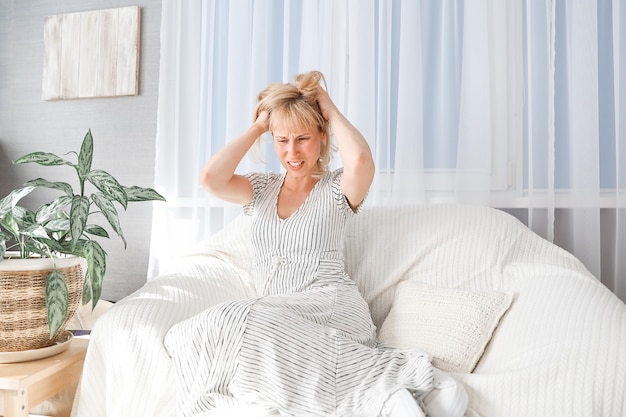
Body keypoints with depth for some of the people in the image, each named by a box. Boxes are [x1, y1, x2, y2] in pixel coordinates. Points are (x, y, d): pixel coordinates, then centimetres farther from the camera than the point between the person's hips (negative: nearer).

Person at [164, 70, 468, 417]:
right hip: (273, 309, 5)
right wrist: (257, 126, 5)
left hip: (329, 306, -5)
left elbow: (360, 159, -22)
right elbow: (210, 178, -4)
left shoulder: (337, 189, 2)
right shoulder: (261, 188, 14)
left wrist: (331, 110, -3)